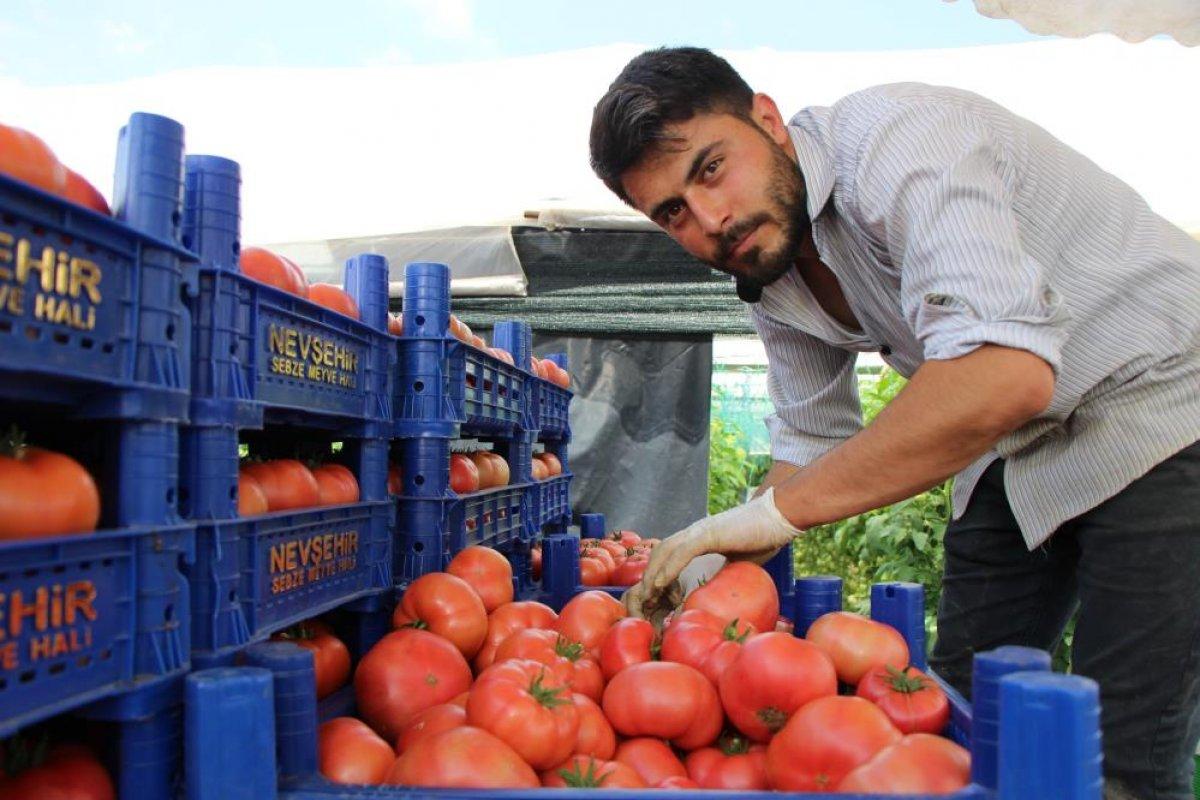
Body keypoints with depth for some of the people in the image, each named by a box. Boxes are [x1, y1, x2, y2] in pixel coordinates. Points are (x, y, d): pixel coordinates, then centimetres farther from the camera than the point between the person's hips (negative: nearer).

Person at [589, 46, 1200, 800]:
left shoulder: (892, 138, -27)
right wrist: (724, 557, -9)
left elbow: (1005, 373, -40)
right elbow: (814, 439, 6)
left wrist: (777, 509, -36)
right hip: (1019, 449, 7)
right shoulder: (767, 269, -1)